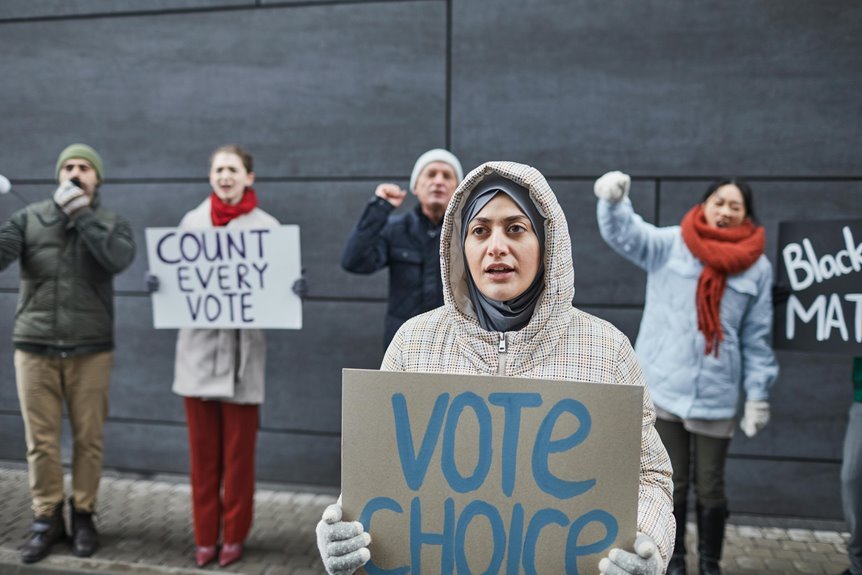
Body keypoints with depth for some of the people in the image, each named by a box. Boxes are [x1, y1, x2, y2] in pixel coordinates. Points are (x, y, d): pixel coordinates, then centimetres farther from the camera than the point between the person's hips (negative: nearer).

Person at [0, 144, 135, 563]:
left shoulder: (112, 224, 4)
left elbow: (120, 258, -17)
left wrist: (83, 214, -16)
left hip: (90, 350, 0)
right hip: (34, 348, 1)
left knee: (88, 438, 7)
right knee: (41, 441, 7)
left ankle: (83, 515, 24)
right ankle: (46, 519, 22)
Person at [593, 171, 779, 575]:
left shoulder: (757, 267, 2)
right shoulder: (670, 245, -2)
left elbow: (757, 338, 5)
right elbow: (624, 234, -18)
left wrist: (758, 395, 3)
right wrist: (614, 200, -39)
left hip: (715, 396, 1)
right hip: (662, 388, 0)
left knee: (710, 488, 12)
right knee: (670, 484, 13)